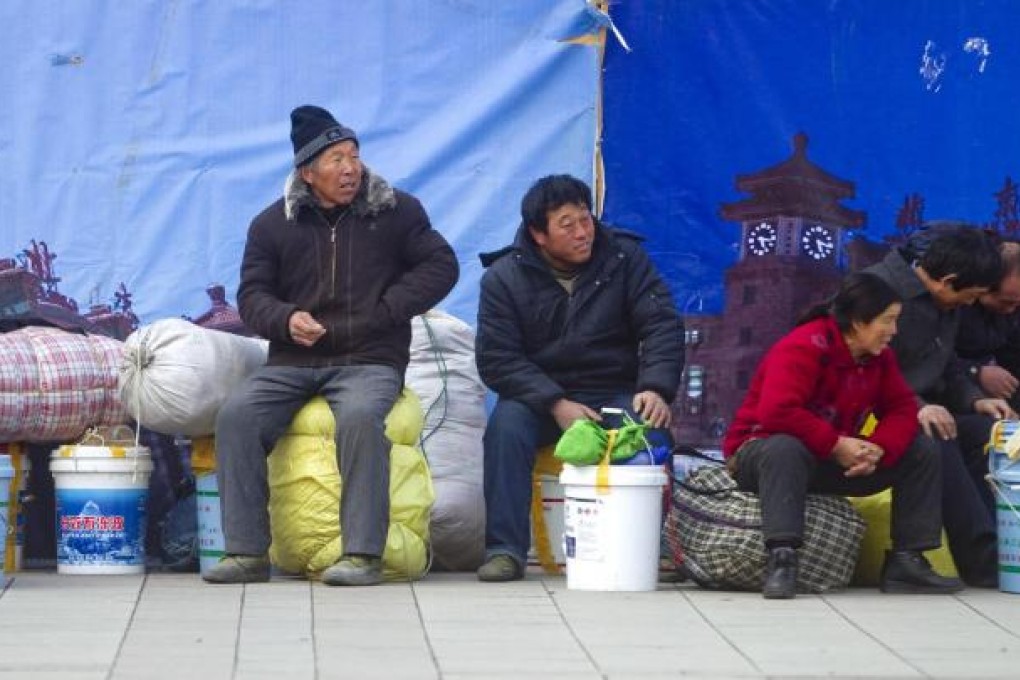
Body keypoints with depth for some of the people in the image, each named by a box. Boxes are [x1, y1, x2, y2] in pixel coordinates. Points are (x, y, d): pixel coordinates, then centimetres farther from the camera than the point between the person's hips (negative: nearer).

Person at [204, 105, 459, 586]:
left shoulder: (395, 210, 5)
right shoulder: (273, 223, 9)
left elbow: (441, 266, 6)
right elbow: (252, 295, 9)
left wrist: (385, 310, -6)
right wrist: (286, 320, -14)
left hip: (369, 362, -3)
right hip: (292, 364, 3)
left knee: (360, 417, -36)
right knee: (236, 415, -24)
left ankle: (363, 553, -32)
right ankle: (247, 551, -20)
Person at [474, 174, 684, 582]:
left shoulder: (624, 258, 1)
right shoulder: (504, 277, -2)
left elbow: (662, 326, -5)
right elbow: (496, 359, -9)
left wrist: (656, 389, -23)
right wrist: (557, 405, -22)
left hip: (615, 394, 0)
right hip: (538, 396, 0)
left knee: (649, 428, -31)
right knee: (506, 425, -31)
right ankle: (505, 549, -27)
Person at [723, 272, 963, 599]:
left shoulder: (879, 355, 2)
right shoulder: (802, 348, -23)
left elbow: (902, 408, -1)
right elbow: (776, 412, -35)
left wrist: (878, 449, -21)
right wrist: (836, 444, -30)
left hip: (837, 460, 7)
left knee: (922, 450, -3)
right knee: (786, 448, -44)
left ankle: (906, 561, -6)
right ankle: (781, 559, -49)